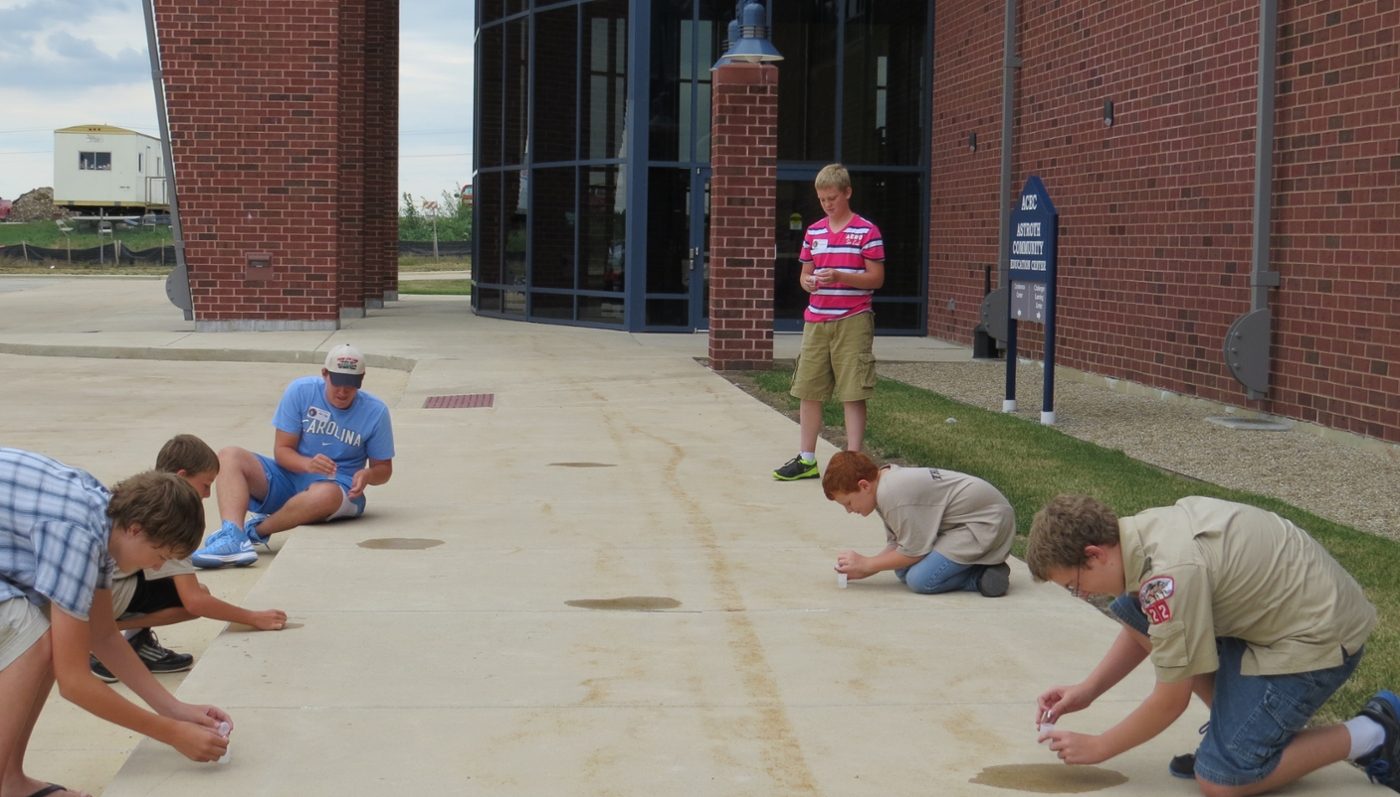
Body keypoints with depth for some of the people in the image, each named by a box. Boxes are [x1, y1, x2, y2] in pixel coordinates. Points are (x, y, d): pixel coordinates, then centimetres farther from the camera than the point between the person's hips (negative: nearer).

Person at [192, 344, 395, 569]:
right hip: (288, 477, 3)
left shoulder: (375, 411, -6)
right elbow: (282, 449, -5)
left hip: (338, 486, -2)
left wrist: (367, 475, -23)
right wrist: (308, 464, -27)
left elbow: (384, 468, 2)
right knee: (229, 456, -21)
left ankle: (257, 530, -21)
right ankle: (233, 537, -45)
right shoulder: (301, 391, -7)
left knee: (325, 494, -41)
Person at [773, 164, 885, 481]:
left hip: (852, 322, -5)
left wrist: (839, 276, -20)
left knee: (853, 394, -3)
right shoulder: (814, 232, 12)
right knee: (808, 391, 8)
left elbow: (876, 278, -6)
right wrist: (809, 282, -7)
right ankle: (806, 459, 17)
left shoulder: (866, 231, -3)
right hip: (816, 321, 5)